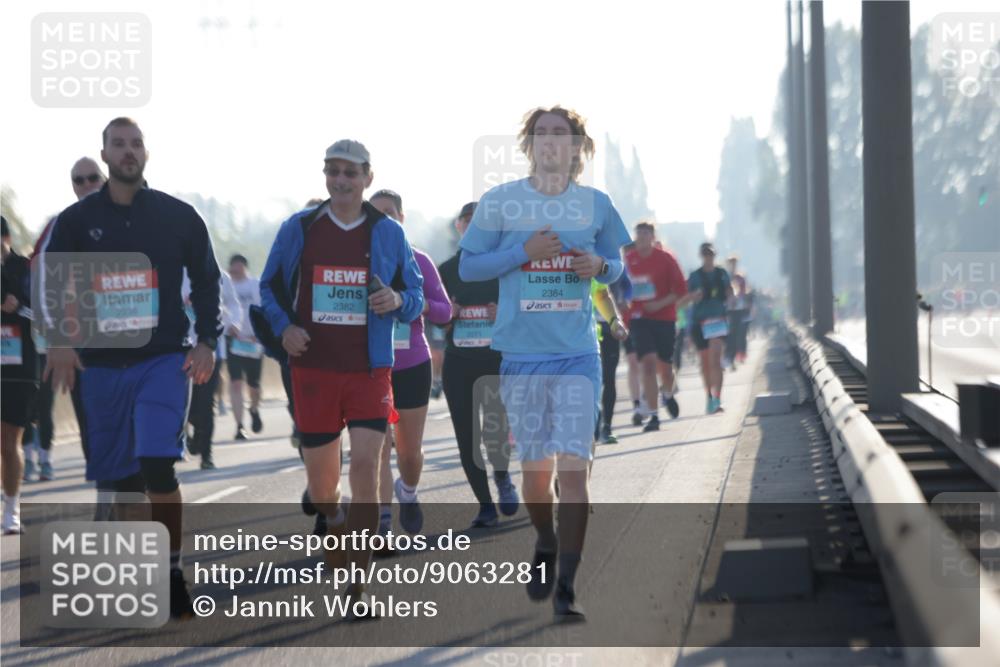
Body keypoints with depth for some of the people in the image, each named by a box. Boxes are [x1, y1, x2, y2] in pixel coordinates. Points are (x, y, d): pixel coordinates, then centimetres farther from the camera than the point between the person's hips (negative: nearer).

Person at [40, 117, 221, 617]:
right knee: (120, 476, 7)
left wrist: (206, 342, 1)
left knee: (157, 466, -18)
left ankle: (172, 577, -11)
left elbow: (206, 281, 11)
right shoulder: (77, 220, 4)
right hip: (103, 364, 2)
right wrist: (60, 339, -9)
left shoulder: (178, 217, 3)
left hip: (164, 360, -2)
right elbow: (50, 281, 6)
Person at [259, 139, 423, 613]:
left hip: (370, 369, -1)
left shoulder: (387, 233, 4)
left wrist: (398, 301, -13)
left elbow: (415, 296, 10)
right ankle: (337, 561, 36)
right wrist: (283, 327, -5)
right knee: (320, 475, 6)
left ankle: (358, 588, -12)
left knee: (365, 464, -15)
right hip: (313, 367, 1)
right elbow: (271, 286, 14)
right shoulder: (299, 229, 4)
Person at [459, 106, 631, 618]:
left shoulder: (596, 204, 5)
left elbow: (616, 265, 17)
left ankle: (567, 586, -7)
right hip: (520, 352, 0)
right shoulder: (499, 202, 1)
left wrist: (600, 265, -6)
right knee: (535, 468, 7)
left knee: (574, 463, -11)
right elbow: (467, 267, 3)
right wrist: (523, 252, -11)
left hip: (578, 352, 0)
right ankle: (545, 548, 37)